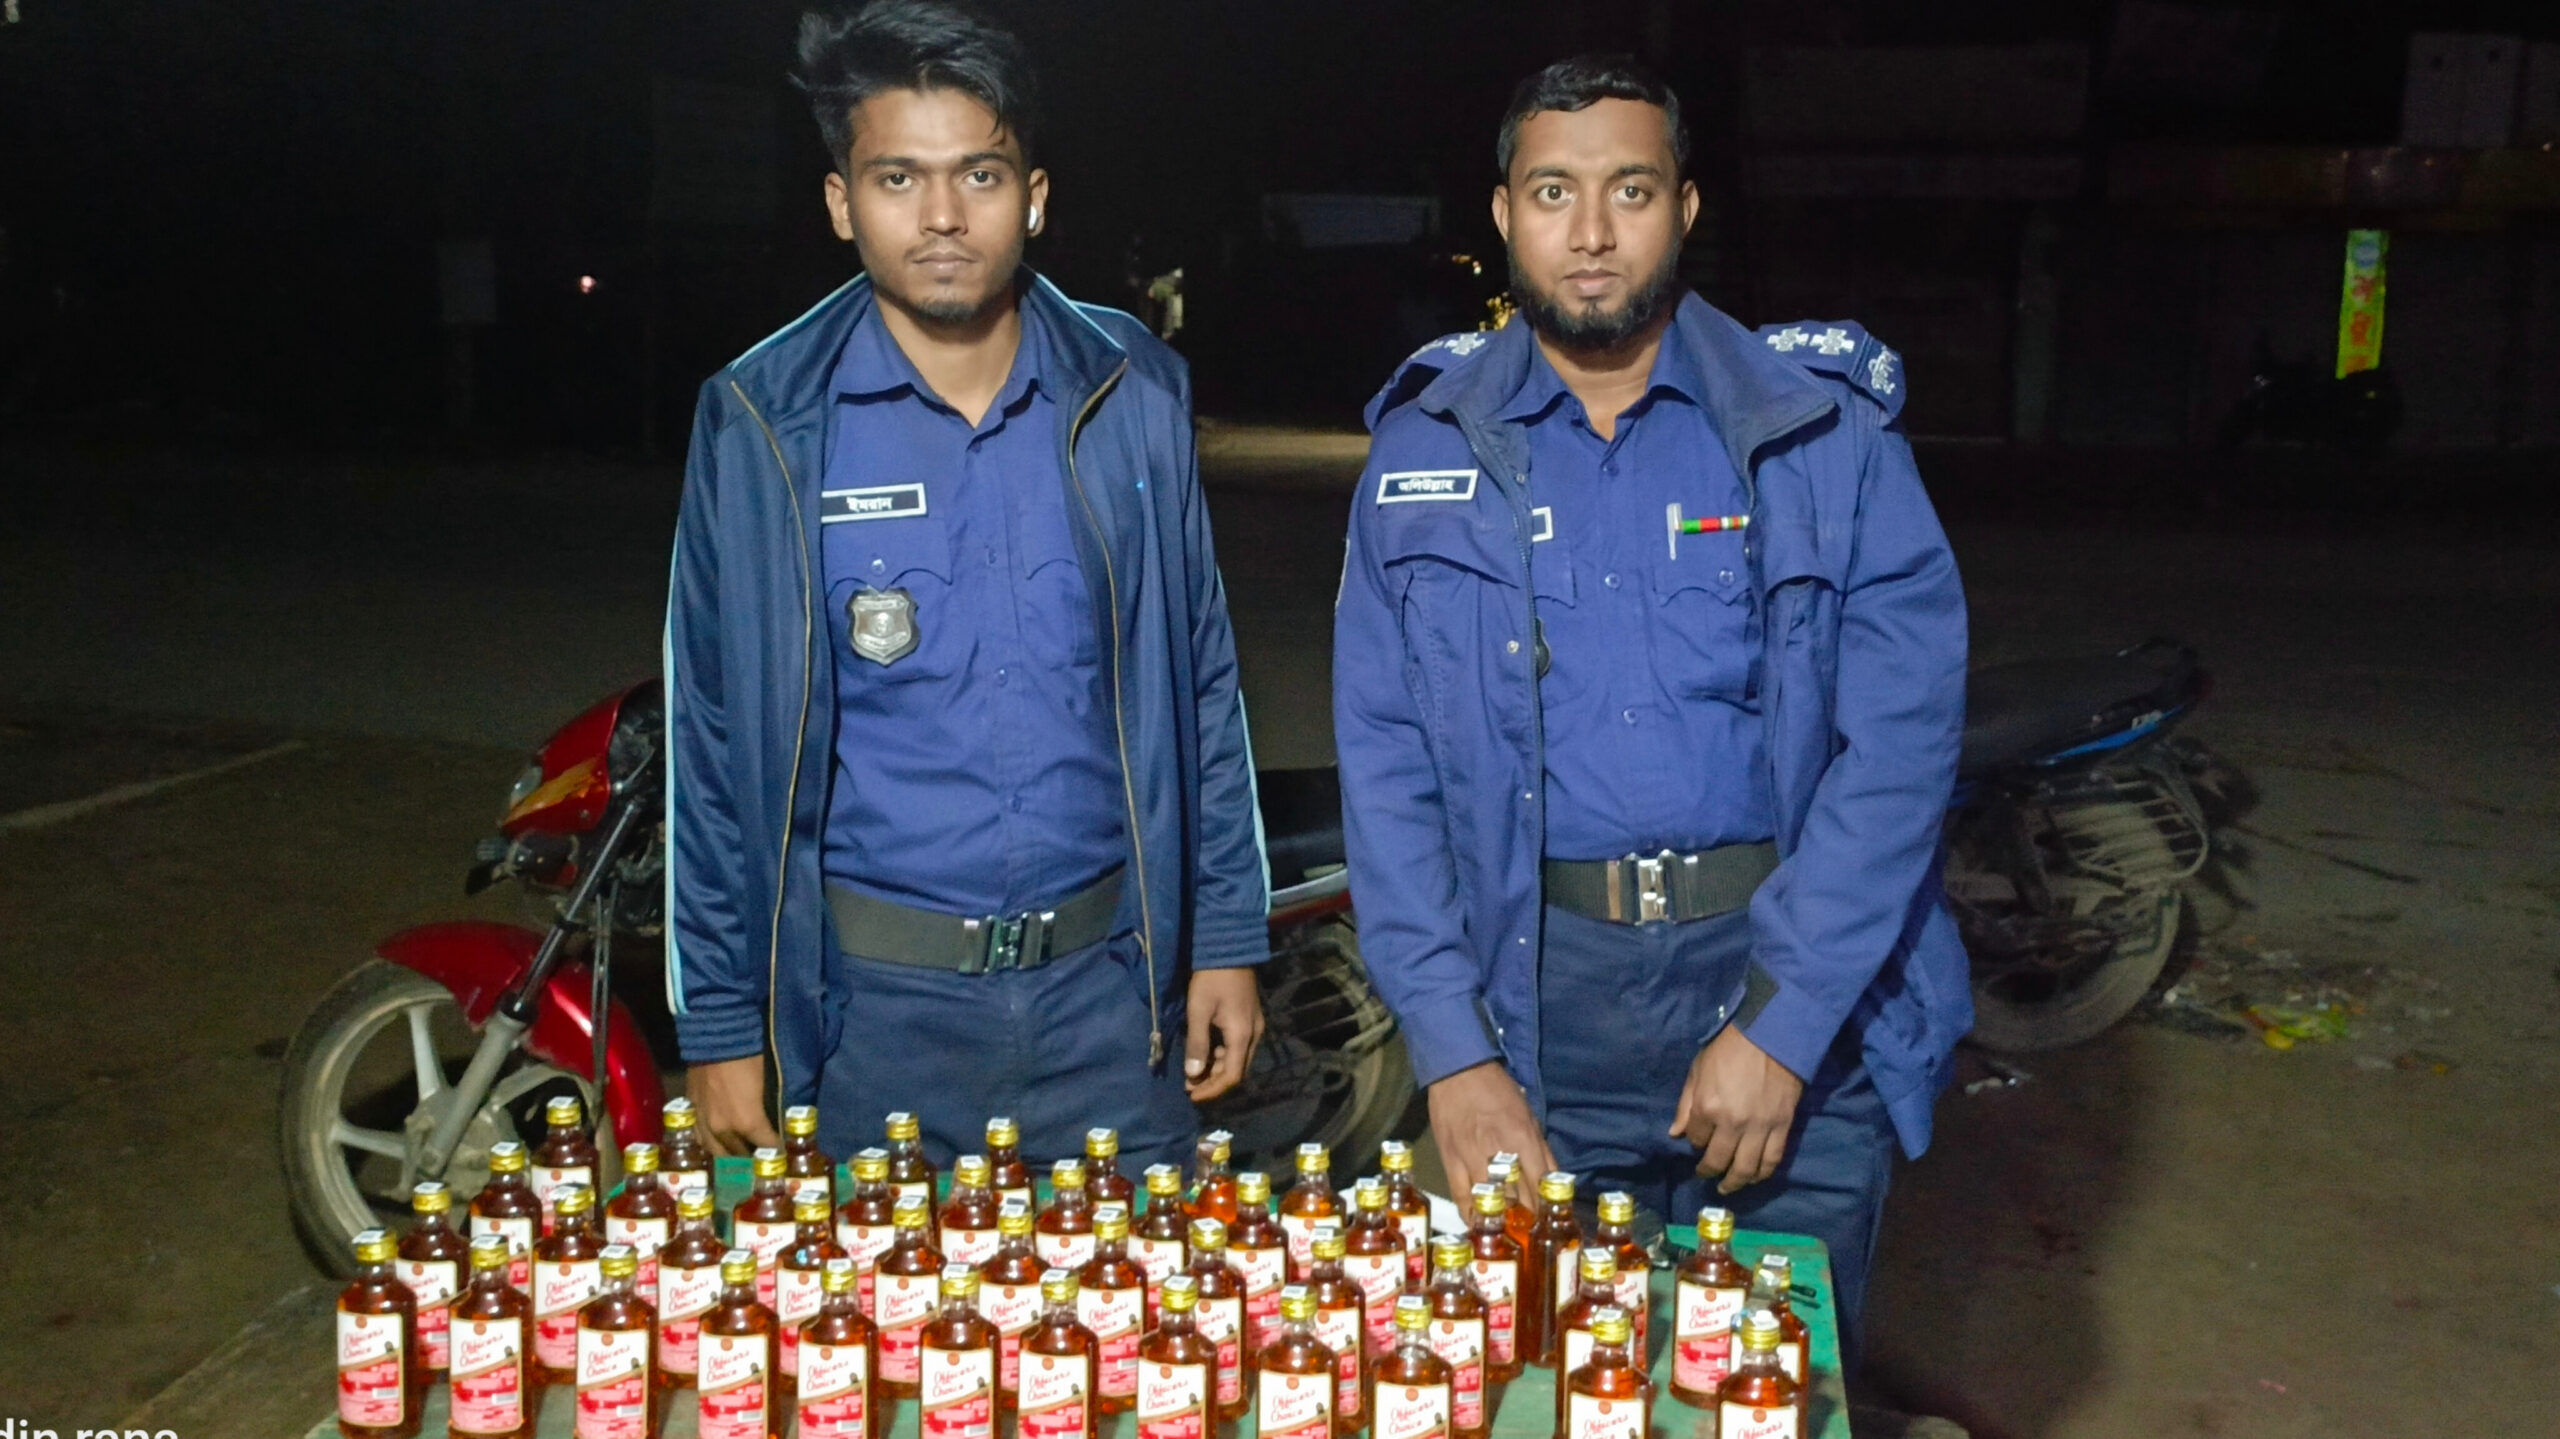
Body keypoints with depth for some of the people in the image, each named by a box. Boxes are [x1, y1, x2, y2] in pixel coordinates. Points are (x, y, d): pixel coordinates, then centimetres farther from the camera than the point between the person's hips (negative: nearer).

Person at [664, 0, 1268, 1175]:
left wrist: (1228, 940, 5)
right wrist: (719, 1026, 0)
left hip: (1106, 992, 2)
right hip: (875, 1005, -1)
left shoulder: (1133, 395, 1)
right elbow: (711, 741, 0)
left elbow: (1201, 682, 6)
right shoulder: (761, 424, -4)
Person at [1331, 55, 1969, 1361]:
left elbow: (1902, 733, -6)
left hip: (1791, 975, 0)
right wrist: (1452, 1051, -7)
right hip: (1538, 994, 1)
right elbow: (1385, 759, 1)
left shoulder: (1826, 431, 0)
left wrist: (1784, 1020, -14)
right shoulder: (1427, 450, 4)